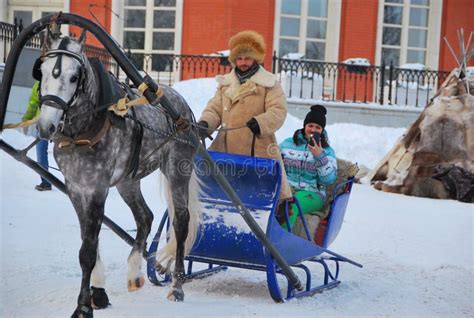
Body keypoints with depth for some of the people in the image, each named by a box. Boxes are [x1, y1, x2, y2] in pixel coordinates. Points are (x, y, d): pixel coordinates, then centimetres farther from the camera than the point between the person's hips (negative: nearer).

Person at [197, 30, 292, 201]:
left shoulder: (269, 84, 1)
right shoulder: (225, 83, 15)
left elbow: (278, 112, -8)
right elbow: (214, 109, 12)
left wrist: (259, 123, -24)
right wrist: (205, 123, -9)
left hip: (258, 150, -4)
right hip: (227, 149, 4)